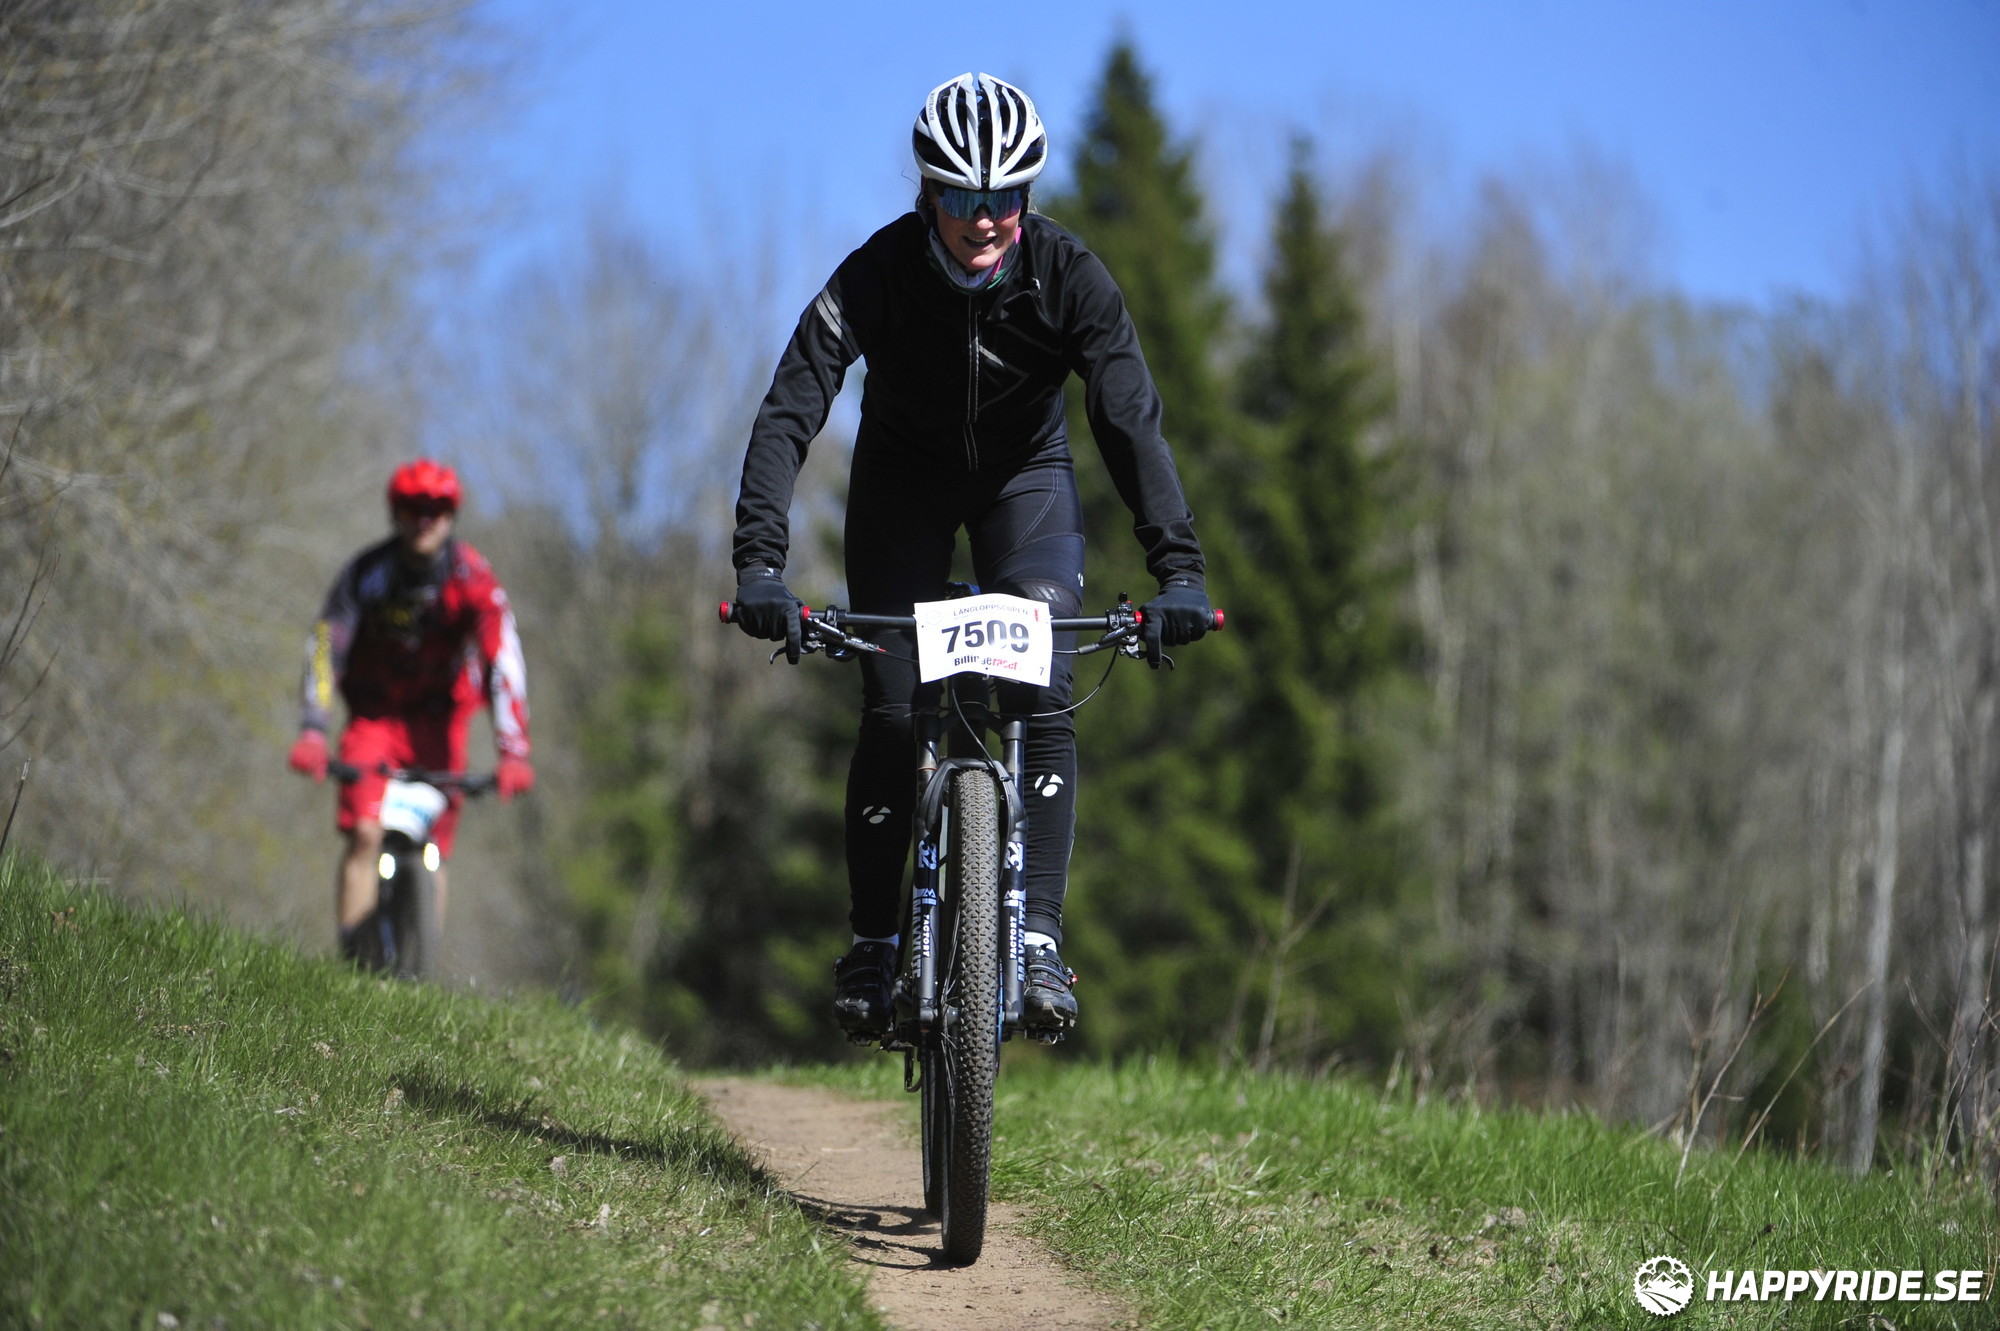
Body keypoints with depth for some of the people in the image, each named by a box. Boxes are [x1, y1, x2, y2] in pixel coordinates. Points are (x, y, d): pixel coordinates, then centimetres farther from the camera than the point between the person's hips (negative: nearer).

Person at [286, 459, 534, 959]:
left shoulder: (472, 578, -18)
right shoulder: (366, 573, -16)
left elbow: (503, 661, -24)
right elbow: (325, 647, -22)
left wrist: (513, 750, -34)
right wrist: (311, 732, -34)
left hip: (439, 717, 0)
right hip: (375, 712, 0)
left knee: (433, 850, -4)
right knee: (365, 834, -17)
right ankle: (351, 960, -15)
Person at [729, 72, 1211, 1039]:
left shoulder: (1067, 277, -27)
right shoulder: (877, 274, -29)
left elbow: (1131, 417, -31)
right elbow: (789, 412, -35)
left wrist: (1178, 569, -43)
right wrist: (759, 562, -47)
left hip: (1024, 474, 0)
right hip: (903, 478, 0)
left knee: (1042, 700, -18)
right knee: (892, 711, -11)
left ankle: (1038, 941, -18)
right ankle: (871, 943, 4)